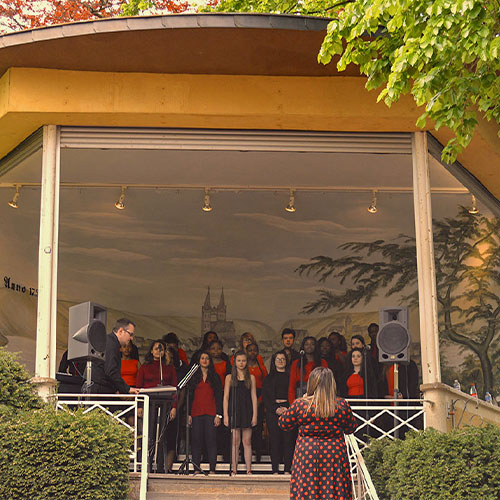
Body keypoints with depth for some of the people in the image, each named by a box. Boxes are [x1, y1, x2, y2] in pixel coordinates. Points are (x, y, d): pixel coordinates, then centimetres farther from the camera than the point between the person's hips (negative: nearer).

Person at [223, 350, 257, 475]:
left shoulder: (251, 378, 9)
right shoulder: (230, 378, 7)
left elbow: (254, 397, 6)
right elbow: (226, 397, 4)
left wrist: (255, 415, -2)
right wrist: (225, 415, -4)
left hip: (247, 412, 1)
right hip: (234, 411, -1)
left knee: (247, 441, 0)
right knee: (235, 441, -2)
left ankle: (248, 470, 2)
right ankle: (234, 470, 0)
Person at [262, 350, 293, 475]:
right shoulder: (269, 378, 13)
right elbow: (265, 397, 6)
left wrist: (288, 408, -11)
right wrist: (275, 409, -8)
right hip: (273, 412, 1)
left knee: (288, 440, -5)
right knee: (274, 440, -3)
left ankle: (287, 469, -2)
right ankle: (275, 470, 0)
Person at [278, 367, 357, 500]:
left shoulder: (300, 404, -7)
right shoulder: (342, 405, -6)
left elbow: (283, 424, 6)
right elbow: (351, 428, 7)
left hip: (306, 454, 0)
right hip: (335, 454, 0)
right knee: (335, 489, 6)